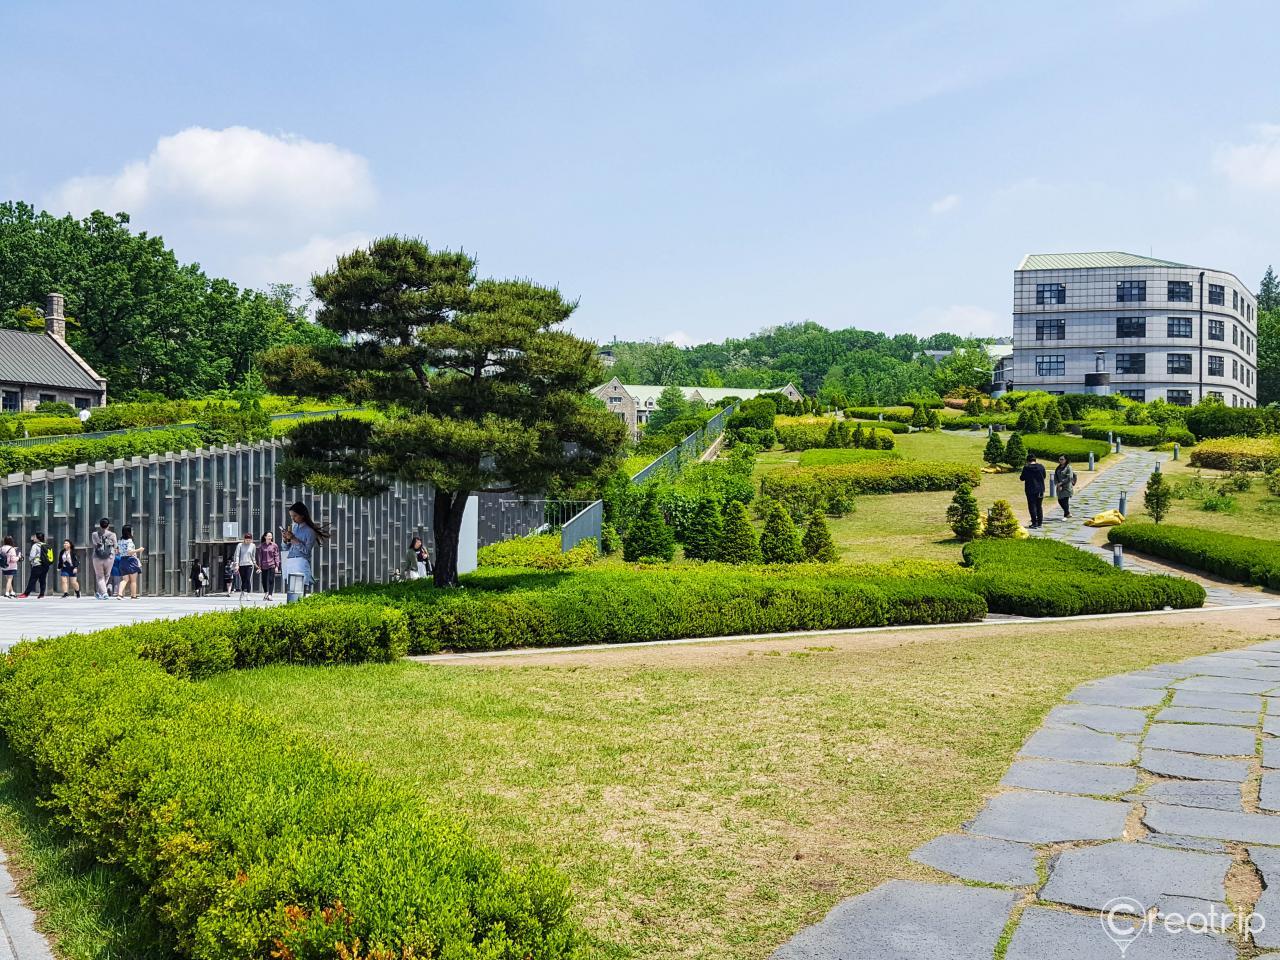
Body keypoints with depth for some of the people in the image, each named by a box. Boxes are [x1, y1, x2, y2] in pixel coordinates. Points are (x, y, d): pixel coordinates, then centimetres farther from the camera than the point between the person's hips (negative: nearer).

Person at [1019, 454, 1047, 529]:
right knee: (1039, 506, 15)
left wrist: (1020, 475, 17)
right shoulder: (1041, 466, -1)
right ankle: (1040, 522, 18)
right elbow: (1044, 476, 12)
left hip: (1030, 490, -4)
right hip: (1040, 489, 4)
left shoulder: (1026, 468, -13)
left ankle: (1034, 523, -4)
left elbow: (1022, 478, -5)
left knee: (1032, 506, 1)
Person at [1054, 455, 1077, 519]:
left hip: (1067, 487, -7)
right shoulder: (1058, 468, 11)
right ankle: (1068, 513, 28)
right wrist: (1057, 484, -10)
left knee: (1065, 501, -8)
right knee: (1060, 501, 10)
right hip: (1059, 488, 7)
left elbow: (1069, 478, -15)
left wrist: (1061, 483, -16)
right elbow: (1055, 477, 7)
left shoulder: (1068, 468, -8)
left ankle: (1065, 516, -1)